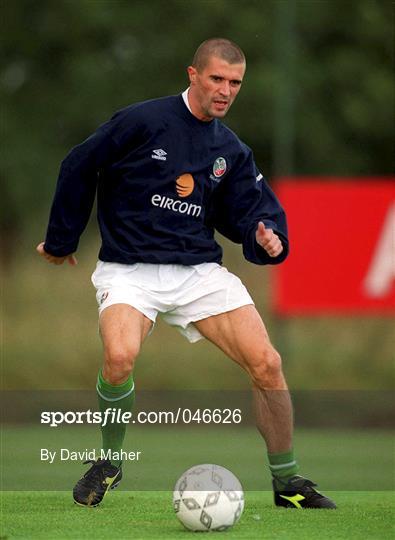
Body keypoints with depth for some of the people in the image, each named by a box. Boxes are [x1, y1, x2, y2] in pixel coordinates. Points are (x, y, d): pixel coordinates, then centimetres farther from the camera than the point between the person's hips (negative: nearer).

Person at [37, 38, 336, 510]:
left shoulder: (231, 151, 9)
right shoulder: (142, 121, -7)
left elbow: (249, 210, 14)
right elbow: (79, 168, 1)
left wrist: (266, 236, -10)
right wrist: (61, 241, 9)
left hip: (199, 270, 4)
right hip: (128, 270, -4)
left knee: (267, 363, -11)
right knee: (119, 356, -32)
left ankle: (286, 481, 7)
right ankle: (109, 460, -4)